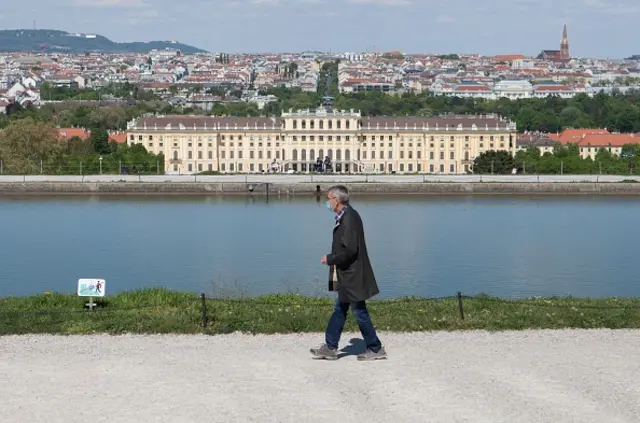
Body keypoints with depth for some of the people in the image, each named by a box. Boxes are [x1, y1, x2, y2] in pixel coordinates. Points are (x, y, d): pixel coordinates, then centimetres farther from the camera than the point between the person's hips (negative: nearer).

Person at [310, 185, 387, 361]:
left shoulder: (349, 218, -21)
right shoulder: (345, 217, 10)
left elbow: (350, 249, -25)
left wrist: (330, 259, -14)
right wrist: (333, 259, 11)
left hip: (352, 277, -10)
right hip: (347, 276, 10)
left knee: (359, 312, 0)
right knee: (339, 309, 14)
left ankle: (375, 348, 10)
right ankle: (330, 348, 21)